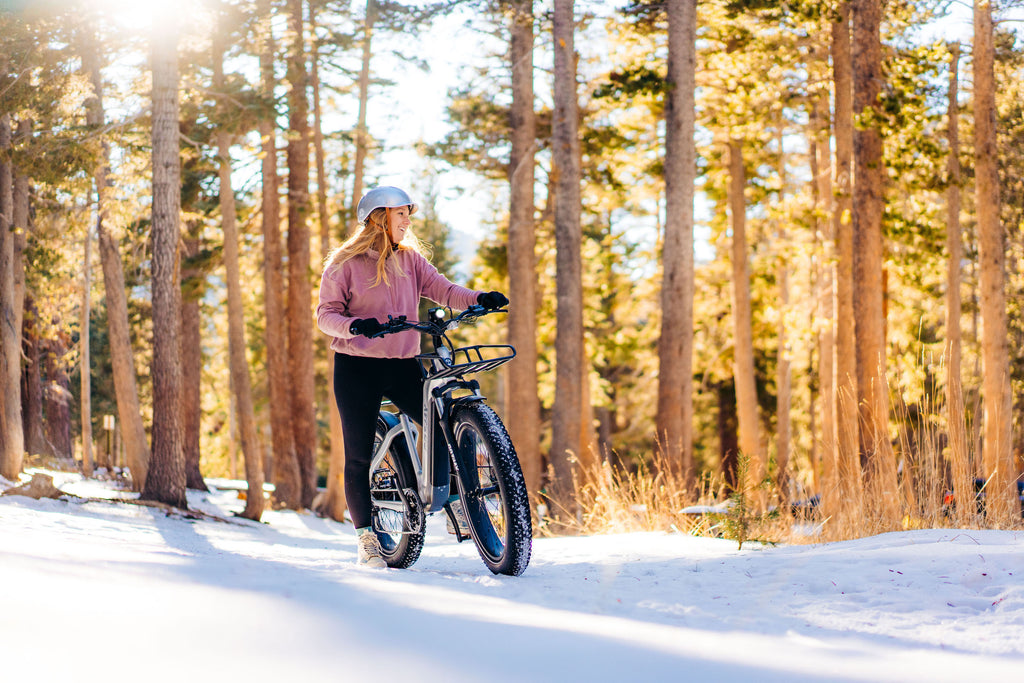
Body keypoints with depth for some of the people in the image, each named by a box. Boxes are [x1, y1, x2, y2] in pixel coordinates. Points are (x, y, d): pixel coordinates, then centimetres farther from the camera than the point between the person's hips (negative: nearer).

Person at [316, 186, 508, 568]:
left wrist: (479, 299, -23)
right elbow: (325, 314, -6)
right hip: (357, 368, -3)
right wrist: (354, 326, -28)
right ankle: (366, 539, 8)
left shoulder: (410, 259, 10)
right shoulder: (344, 264, -1)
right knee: (359, 457, -2)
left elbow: (441, 289, -3)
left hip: (403, 365, 4)